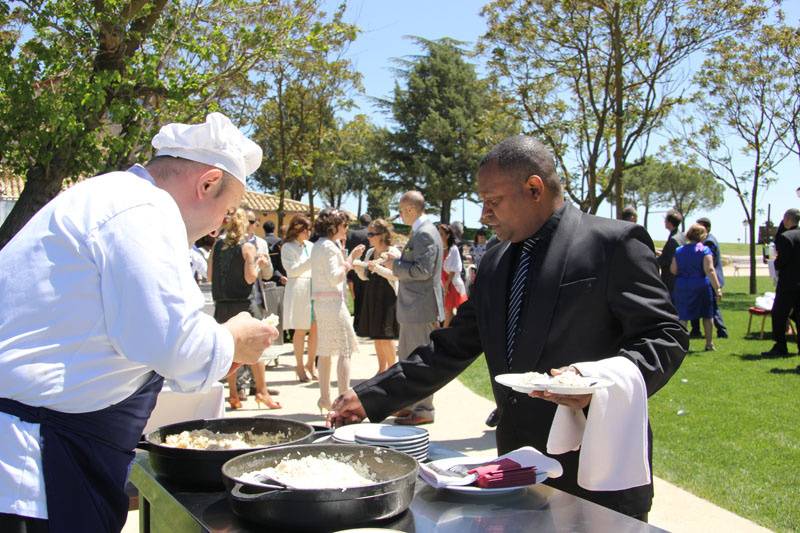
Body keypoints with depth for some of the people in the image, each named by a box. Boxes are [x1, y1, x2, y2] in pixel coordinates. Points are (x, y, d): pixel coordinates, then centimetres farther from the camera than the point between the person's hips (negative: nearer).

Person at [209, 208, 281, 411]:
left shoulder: (218, 245, 5)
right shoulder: (247, 247, -8)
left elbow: (210, 276, 7)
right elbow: (250, 278, -12)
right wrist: (259, 263, 3)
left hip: (222, 304, 5)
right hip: (242, 304, -4)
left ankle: (233, 394, 12)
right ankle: (262, 391, 5)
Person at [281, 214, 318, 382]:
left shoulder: (311, 246, 14)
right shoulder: (287, 247, -1)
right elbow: (292, 270, -9)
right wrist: (311, 261, -16)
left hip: (314, 289, 5)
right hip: (298, 290, -5)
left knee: (315, 329, 3)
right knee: (300, 330, 0)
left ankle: (310, 364, 17)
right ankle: (299, 365, 12)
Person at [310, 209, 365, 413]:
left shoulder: (319, 245, 16)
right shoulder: (328, 246, -13)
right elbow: (334, 277, -19)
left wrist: (350, 257, 16)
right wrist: (349, 263, -8)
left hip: (320, 302, 10)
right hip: (332, 301, -10)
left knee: (325, 350, 12)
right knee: (345, 349, -8)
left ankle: (324, 398, 17)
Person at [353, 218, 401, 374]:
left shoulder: (393, 252, -8)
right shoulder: (370, 252, 12)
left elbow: (396, 275, -18)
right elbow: (364, 276, 15)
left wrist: (377, 268, -28)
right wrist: (357, 267, -5)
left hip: (387, 296, -7)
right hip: (371, 296, 7)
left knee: (385, 336, -7)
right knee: (376, 335, 10)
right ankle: (382, 369, 20)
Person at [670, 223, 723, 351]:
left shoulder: (679, 250, 4)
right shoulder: (704, 250, -7)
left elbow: (673, 270, 3)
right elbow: (709, 270, -16)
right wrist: (717, 288, -17)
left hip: (682, 287, 2)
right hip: (702, 287, -2)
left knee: (682, 317, 4)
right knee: (707, 316, 11)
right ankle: (709, 344, 16)